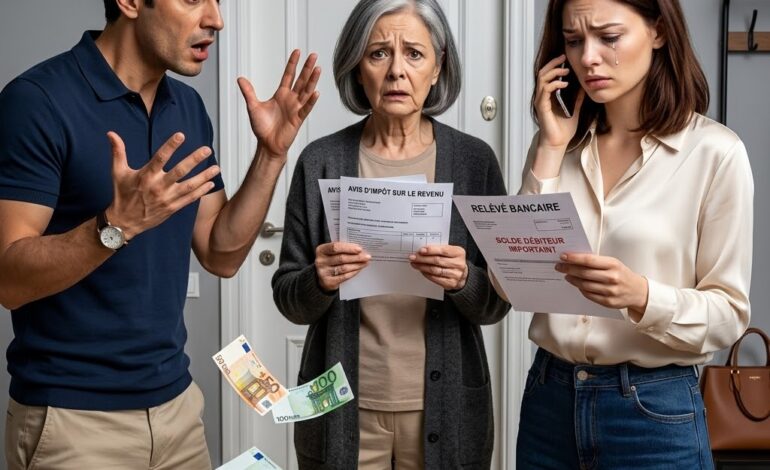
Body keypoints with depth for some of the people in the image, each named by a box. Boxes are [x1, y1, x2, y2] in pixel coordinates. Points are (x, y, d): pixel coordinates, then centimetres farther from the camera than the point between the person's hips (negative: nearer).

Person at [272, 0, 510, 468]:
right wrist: (319, 283, -21)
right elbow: (290, 301, 0)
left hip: (444, 409, 0)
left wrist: (463, 281, -22)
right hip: (342, 409, 0)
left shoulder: (475, 160, -5)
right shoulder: (320, 162, -5)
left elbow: (496, 304, -2)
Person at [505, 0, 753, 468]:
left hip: (655, 412, -4)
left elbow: (729, 314, -7)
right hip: (548, 398, 4)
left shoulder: (715, 151, -10)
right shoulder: (559, 142, 4)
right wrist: (551, 150, -8)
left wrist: (641, 297, -26)